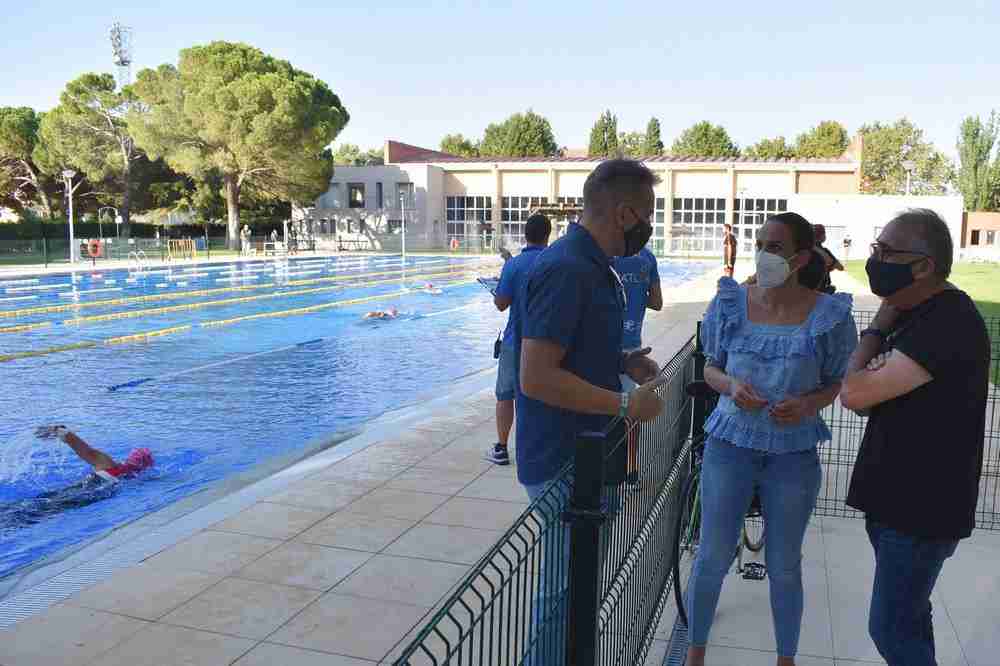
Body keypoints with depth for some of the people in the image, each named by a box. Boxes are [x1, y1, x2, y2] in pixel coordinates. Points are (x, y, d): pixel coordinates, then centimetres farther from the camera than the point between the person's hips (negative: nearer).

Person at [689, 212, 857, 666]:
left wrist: (807, 404, -18)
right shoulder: (730, 303, -6)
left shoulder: (829, 315, -10)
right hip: (730, 445, 1)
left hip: (794, 455, -1)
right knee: (712, 557, 8)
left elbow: (836, 383, 2)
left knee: (784, 566, 13)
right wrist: (731, 385, -17)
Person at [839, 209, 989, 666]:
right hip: (897, 496, 10)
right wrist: (885, 327, -9)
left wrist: (877, 328, -12)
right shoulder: (918, 313, 9)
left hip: (922, 507, -10)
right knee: (908, 615, 22)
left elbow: (855, 394, -27)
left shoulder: (948, 322, -24)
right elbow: (873, 397, 7)